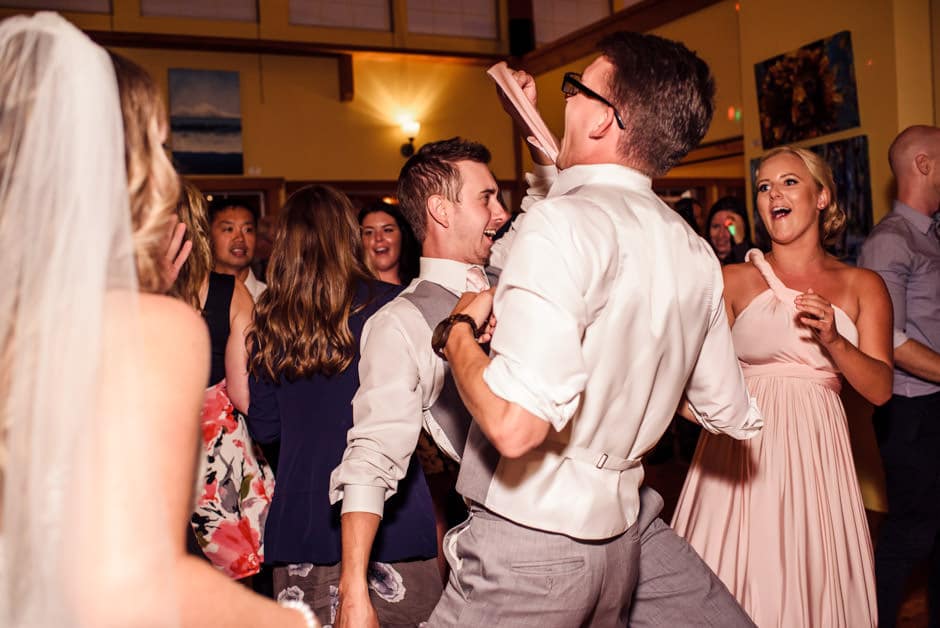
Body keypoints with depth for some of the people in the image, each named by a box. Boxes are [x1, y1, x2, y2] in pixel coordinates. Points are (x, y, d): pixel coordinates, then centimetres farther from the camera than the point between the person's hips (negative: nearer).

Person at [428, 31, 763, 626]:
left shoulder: (564, 223, -20)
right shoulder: (696, 253, 5)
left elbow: (515, 425, -30)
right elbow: (734, 417, 15)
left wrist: (457, 331, -12)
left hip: (527, 544, -8)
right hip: (620, 538, 8)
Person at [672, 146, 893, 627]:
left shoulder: (862, 286, 8)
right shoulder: (734, 281, 3)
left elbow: (880, 388, 2)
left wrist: (833, 339, -11)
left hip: (816, 452, 2)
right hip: (742, 449, -1)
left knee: (814, 579, 6)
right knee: (735, 587, 1)